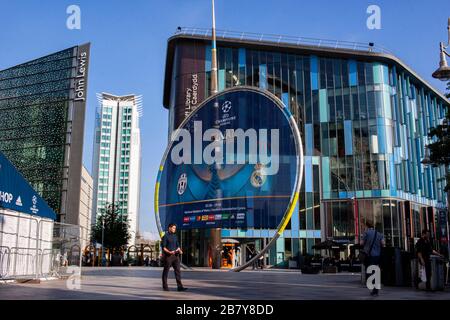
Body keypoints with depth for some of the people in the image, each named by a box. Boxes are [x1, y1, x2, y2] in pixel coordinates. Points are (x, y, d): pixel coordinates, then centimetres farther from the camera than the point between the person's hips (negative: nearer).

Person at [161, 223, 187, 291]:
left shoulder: (175, 236, 16)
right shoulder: (165, 236, -4)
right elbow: (163, 247, -8)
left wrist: (180, 250, -1)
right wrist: (169, 252, -22)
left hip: (175, 255, 6)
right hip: (168, 256, -6)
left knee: (177, 270, -2)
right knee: (166, 271, 4)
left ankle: (180, 286, -5)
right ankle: (165, 287, 14)